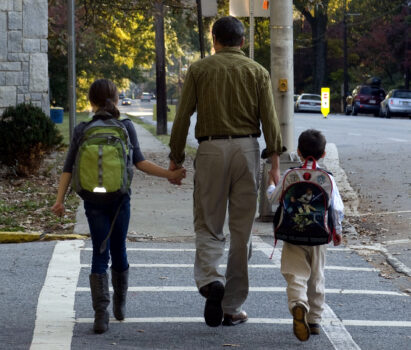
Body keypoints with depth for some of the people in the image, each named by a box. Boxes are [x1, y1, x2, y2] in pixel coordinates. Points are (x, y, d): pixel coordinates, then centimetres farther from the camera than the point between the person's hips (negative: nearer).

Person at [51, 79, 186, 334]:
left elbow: (69, 168, -1)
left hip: (93, 200, 0)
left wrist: (60, 200, -1)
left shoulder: (82, 130, 2)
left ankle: (101, 313, -13)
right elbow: (139, 162, -10)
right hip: (120, 198, 0)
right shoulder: (126, 127, -1)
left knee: (100, 254, 0)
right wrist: (170, 174, -8)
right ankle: (120, 305, 30)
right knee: (119, 250, 15)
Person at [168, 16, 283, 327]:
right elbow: (269, 118, -3)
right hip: (246, 149, 1)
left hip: (211, 150, -1)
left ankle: (210, 280, -20)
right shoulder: (258, 72, 7)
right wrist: (275, 161, -5)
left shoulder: (199, 70, 5)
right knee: (242, 231, 7)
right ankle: (233, 308, 9)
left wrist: (176, 159, 7)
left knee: (208, 226, 8)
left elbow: (183, 117, 1)